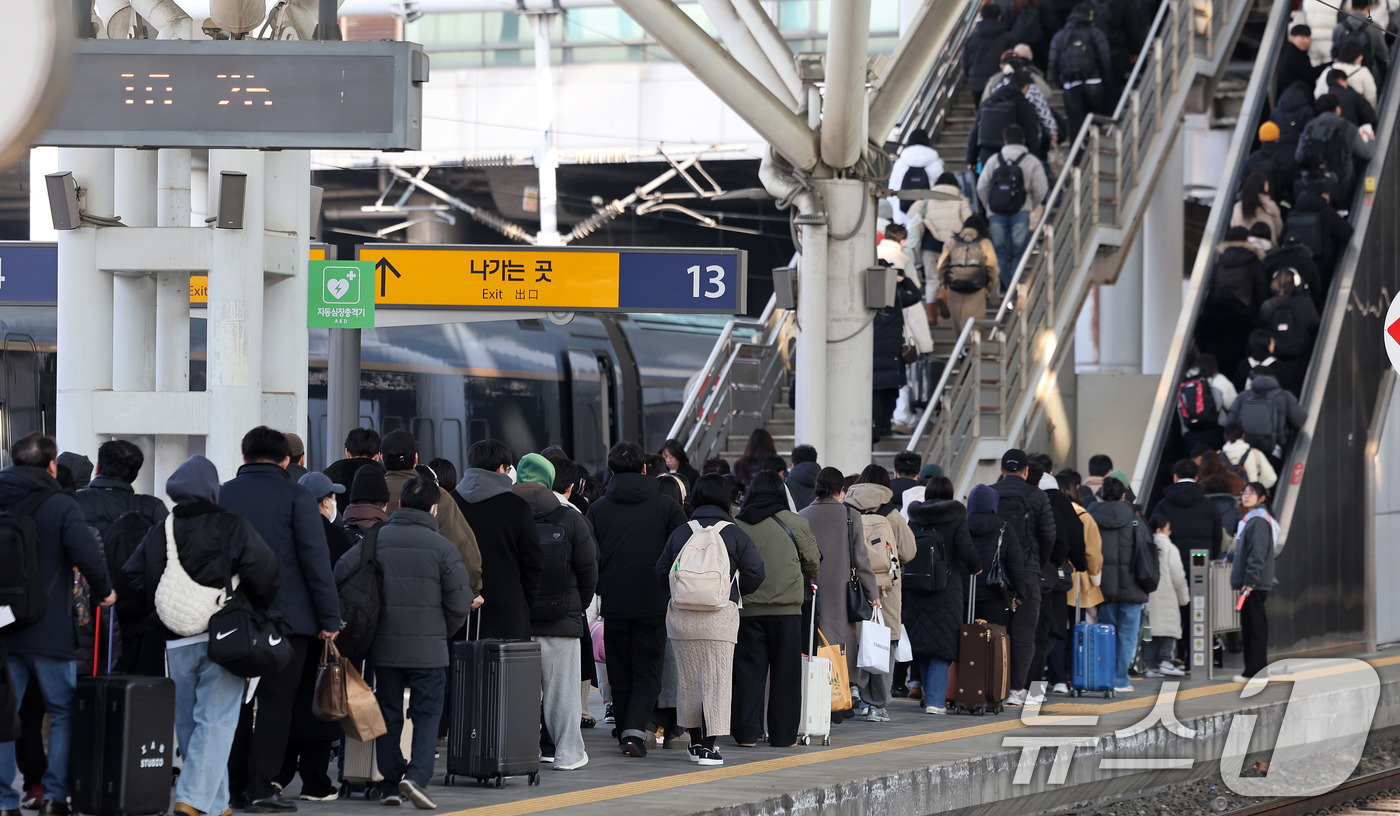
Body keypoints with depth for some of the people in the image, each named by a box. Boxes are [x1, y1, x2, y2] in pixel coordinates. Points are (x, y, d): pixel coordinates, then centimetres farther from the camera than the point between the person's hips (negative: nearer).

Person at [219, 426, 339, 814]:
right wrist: (329, 617, -4)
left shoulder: (221, 496, 8)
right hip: (287, 617, -4)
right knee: (275, 702, -1)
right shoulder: (296, 497, -4)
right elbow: (316, 561, -7)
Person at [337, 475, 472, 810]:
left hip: (384, 644, 3)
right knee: (427, 712, 4)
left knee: (388, 714, 12)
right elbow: (460, 602, -7)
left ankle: (391, 783, 13)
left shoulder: (377, 540, 2)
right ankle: (417, 776, -14)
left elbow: (341, 574, -4)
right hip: (428, 648, -3)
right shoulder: (442, 547, -6)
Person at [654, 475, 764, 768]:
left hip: (681, 617, 3)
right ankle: (708, 746, -9)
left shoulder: (679, 533, 5)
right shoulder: (736, 535, 0)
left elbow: (661, 573, 8)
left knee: (687, 678, 13)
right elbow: (755, 574, -2)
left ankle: (695, 741, 20)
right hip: (720, 617, -3)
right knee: (716, 678, -2)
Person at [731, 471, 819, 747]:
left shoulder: (736, 525, 3)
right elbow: (813, 562, 10)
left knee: (748, 670, 6)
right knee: (785, 672, 6)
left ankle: (747, 732, 3)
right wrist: (807, 580, 31)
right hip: (786, 607, -1)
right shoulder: (796, 523, 0)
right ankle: (782, 733, 8)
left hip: (747, 608, 1)